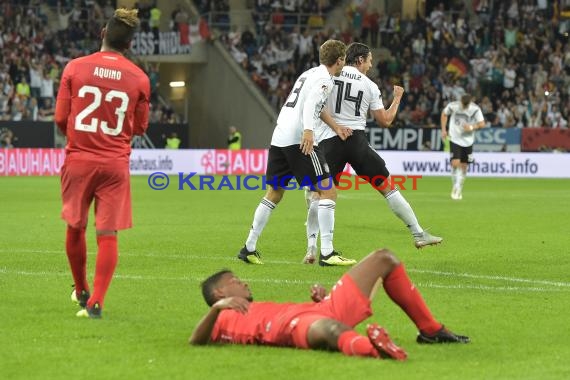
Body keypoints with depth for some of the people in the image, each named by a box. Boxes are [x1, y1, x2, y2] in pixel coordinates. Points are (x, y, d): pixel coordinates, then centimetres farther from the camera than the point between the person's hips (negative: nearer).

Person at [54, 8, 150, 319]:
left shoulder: (75, 68, -5)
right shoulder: (139, 78, -1)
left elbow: (61, 119, -2)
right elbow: (140, 127, 9)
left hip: (78, 160, 0)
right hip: (116, 164, 0)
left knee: (75, 228, 17)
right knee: (108, 235, 1)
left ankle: (81, 291, 32)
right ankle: (95, 303, -6)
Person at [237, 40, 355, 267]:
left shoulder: (309, 74, 24)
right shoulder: (324, 78, -3)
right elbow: (310, 103, -21)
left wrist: (335, 126, 45)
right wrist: (308, 130, -35)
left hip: (278, 138, 9)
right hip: (299, 139, -9)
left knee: (274, 193, 20)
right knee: (328, 190, -6)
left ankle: (249, 248, 20)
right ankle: (327, 253, -13)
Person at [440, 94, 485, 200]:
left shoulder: (475, 109, -13)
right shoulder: (453, 106, -12)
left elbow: (482, 124, -9)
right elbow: (444, 114, 8)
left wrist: (472, 127, -27)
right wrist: (443, 130, 3)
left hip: (468, 141, 1)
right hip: (455, 139, -1)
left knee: (464, 166, 7)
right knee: (455, 163, -16)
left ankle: (459, 190, 23)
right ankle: (455, 187, 2)